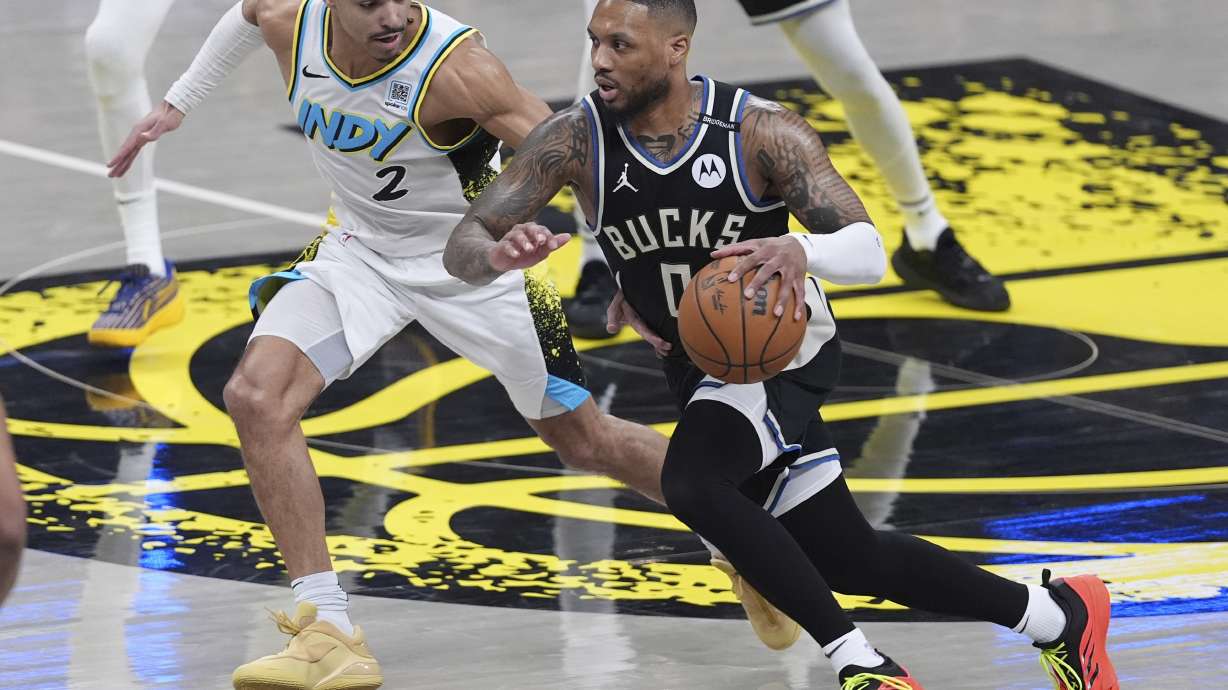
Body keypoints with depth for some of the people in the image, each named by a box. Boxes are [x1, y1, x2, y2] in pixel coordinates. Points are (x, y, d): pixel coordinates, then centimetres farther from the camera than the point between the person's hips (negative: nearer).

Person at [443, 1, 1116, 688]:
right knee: (847, 559, 14)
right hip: (699, 363, 6)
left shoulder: (760, 131, -23)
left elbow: (869, 252, -26)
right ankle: (1059, 616, 32)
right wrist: (499, 255, -40)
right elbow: (462, 248, -15)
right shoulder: (576, 139, -15)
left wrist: (801, 250, -49)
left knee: (694, 483, -33)